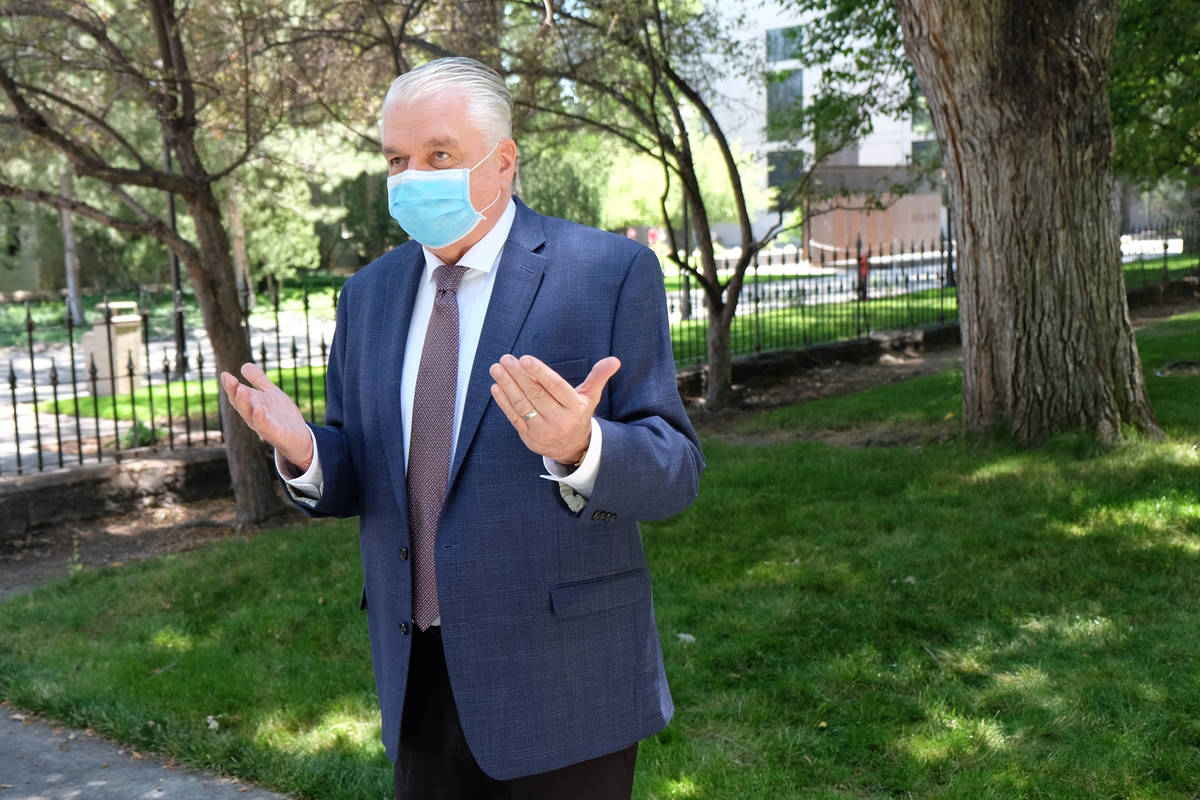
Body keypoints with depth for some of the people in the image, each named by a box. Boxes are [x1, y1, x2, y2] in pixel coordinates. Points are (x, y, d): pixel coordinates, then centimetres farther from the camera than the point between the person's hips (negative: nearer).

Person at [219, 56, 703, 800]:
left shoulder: (609, 271, -9)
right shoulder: (369, 294, 8)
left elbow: (677, 471, -12)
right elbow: (354, 477, 11)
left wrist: (578, 447, -33)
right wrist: (302, 450, -12)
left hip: (562, 678, -4)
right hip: (418, 676, 5)